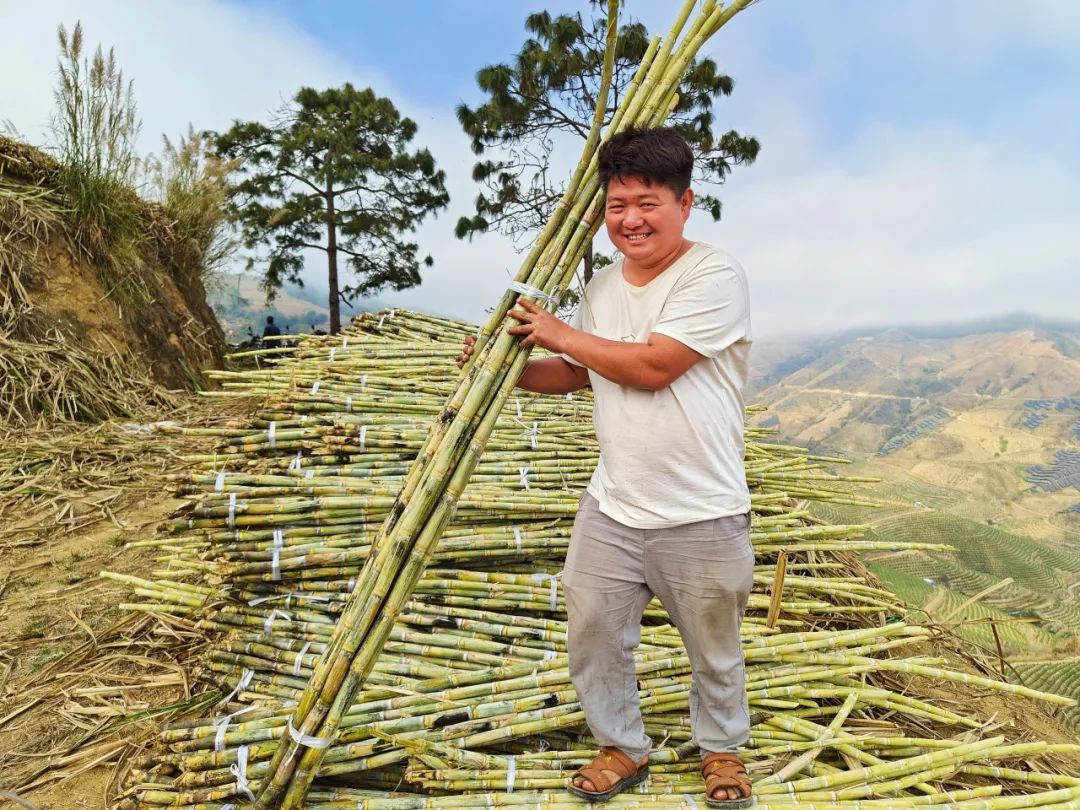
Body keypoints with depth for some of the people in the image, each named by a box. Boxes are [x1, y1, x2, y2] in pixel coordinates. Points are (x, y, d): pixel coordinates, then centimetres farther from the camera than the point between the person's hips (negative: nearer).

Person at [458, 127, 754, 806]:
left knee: (715, 650, 16)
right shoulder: (602, 286, 7)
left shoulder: (715, 276, -14)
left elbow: (651, 367, -23)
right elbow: (574, 375, 19)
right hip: (610, 511, 6)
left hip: (702, 519, -5)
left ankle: (722, 749, 45)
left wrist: (558, 332, -11)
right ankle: (624, 747, 40)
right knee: (593, 637, 14)